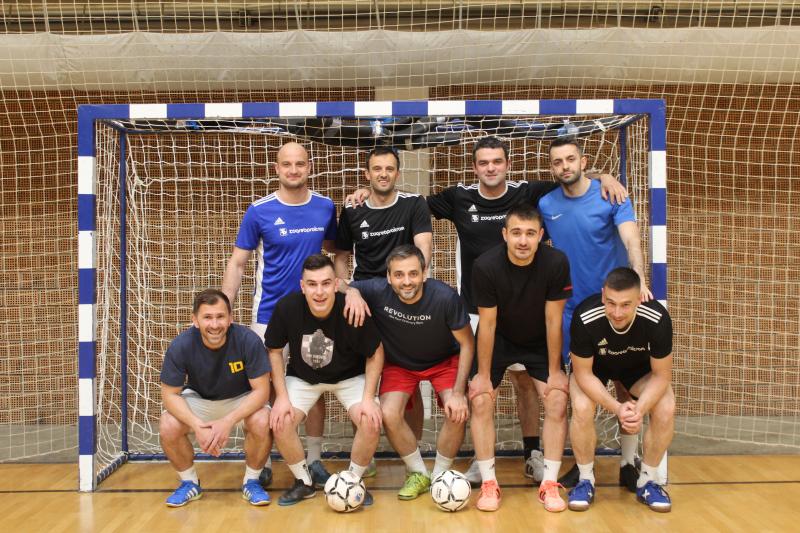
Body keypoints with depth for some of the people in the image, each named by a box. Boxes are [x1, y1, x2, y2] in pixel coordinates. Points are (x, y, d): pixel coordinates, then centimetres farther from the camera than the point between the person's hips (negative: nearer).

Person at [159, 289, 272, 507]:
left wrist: (228, 421, -36)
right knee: (167, 427, -25)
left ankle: (251, 482, -2)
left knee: (262, 422, -31)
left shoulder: (248, 340, -29)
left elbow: (261, 391, -24)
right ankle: (189, 483, 4)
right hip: (198, 399, 1)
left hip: (241, 400, -1)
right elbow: (170, 394, -17)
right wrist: (197, 425, -33)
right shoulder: (180, 346, -25)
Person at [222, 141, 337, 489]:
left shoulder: (325, 208, 0)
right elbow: (238, 263, -2)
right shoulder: (259, 211, -6)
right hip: (269, 313, -2)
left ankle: (314, 459, 23)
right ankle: (263, 463, 18)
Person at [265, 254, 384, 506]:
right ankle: (304, 482, 7)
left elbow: (375, 353, -13)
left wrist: (368, 398, -20)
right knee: (280, 422, -21)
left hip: (350, 376, -1)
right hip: (302, 377, 1)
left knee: (371, 422, -23)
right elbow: (275, 350, -8)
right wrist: (281, 396, -13)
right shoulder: (286, 307, -26)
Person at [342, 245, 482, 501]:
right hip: (399, 363, 1)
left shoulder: (445, 297, -31)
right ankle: (419, 473, 6)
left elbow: (467, 343, -18)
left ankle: (440, 475, 4)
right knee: (389, 414, -20)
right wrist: (352, 292, -36)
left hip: (444, 361, -1)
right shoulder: (377, 291, -28)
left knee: (457, 412, -22)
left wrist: (458, 392, -22)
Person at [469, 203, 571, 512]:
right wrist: (483, 374, -14)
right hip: (498, 339, -1)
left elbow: (553, 320, -18)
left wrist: (554, 371, -12)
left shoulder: (556, 263, -26)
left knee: (557, 402, -11)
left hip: (540, 341, 1)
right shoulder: (485, 266, -28)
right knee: (481, 401, -12)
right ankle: (489, 484, 0)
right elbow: (487, 324, -20)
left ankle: (549, 484, 1)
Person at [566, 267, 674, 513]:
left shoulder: (658, 319, -34)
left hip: (639, 367, 1)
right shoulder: (585, 318, -37)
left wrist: (639, 410, -37)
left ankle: (648, 481, 2)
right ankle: (586, 479, -3)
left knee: (666, 409, -23)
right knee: (582, 408, -29)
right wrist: (617, 408, -37)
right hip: (593, 367, -1)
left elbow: (661, 375, -21)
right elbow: (583, 373, -25)